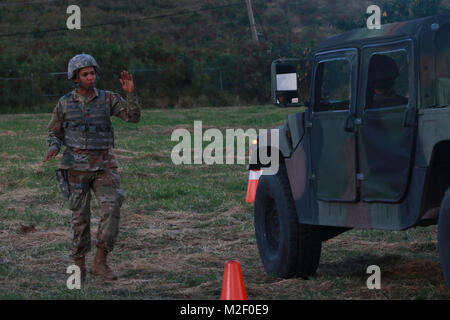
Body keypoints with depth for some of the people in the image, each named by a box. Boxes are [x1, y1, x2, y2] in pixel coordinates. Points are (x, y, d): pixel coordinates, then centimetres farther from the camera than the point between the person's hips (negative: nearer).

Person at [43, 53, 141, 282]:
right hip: (76, 166, -1)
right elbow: (55, 133, 11)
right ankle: (79, 266, 17)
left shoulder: (108, 98, 2)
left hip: (103, 166, 1)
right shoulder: (65, 103, 2)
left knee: (112, 209, -16)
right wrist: (53, 148, -12)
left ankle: (100, 262, -6)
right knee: (80, 216, 1)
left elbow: (134, 116, -8)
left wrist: (130, 92, -22)